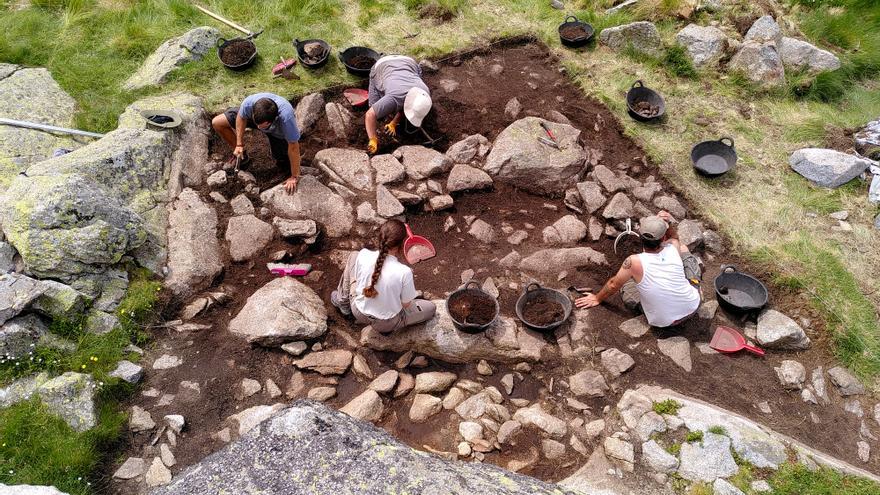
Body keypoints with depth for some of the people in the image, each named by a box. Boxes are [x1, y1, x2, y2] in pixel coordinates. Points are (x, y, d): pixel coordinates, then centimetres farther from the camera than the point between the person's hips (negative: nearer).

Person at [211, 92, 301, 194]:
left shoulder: (286, 117, -49)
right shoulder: (249, 102, -40)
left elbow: (293, 147, -37)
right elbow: (241, 117, -14)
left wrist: (294, 177, -30)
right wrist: (239, 144, -15)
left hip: (278, 132, -3)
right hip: (254, 116, 3)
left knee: (285, 166, -11)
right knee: (217, 123, -5)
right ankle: (242, 157, 13)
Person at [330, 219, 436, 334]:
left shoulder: (363, 255, -24)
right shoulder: (404, 272, -32)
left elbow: (357, 278, -3)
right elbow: (406, 304, -15)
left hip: (358, 313, 3)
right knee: (431, 307, 19)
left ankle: (343, 302, 30)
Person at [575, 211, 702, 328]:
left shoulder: (634, 262, -28)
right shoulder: (674, 248, -19)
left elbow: (613, 285, -9)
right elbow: (674, 237, 9)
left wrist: (597, 298, 8)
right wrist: (668, 224, -12)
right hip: (692, 307, 3)